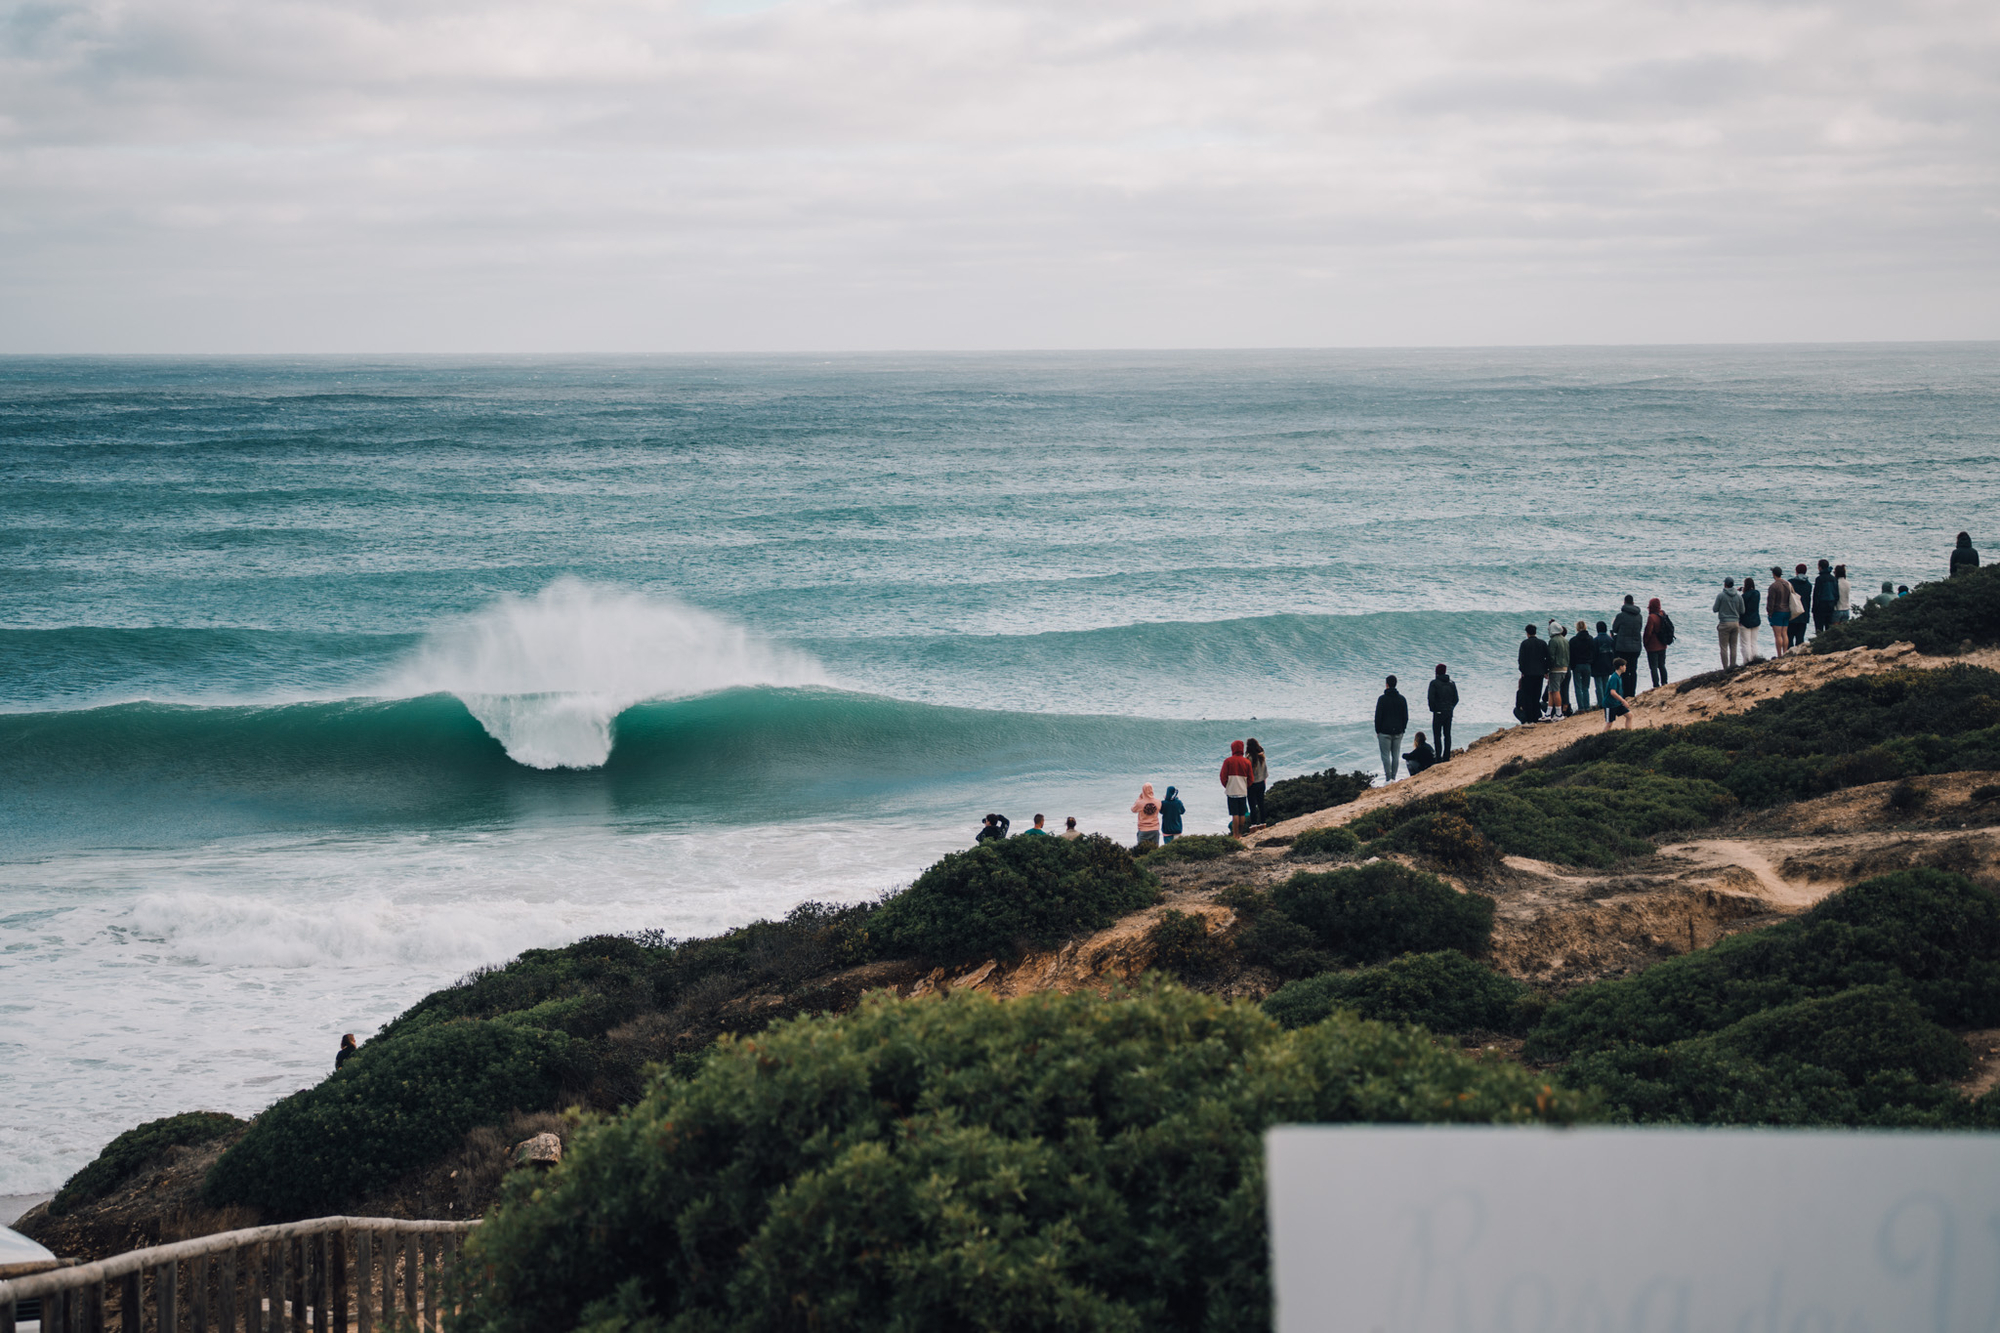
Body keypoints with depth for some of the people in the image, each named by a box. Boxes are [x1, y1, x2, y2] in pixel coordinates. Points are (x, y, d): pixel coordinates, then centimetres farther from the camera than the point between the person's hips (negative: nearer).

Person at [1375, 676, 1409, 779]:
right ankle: (1393, 778, 10)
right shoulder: (1402, 699, 3)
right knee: (1396, 756, 9)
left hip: (1384, 732, -4)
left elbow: (1378, 716, -8)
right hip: (1398, 732, 4)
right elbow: (1406, 717, 8)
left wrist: (1377, 731, 2)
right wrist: (1402, 730, 15)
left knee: (1385, 756, -1)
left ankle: (1388, 778, -6)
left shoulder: (1382, 699, -10)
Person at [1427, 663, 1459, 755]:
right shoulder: (1452, 683, 7)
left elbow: (1430, 698, -15)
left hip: (1438, 713, -5)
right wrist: (1450, 708, 15)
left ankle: (1439, 757, -9)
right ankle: (1447, 756, 11)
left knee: (1437, 735, -3)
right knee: (1447, 735, 11)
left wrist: (1433, 709, -3)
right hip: (1449, 712, 5)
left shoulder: (1434, 683, -8)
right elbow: (1456, 699, 8)